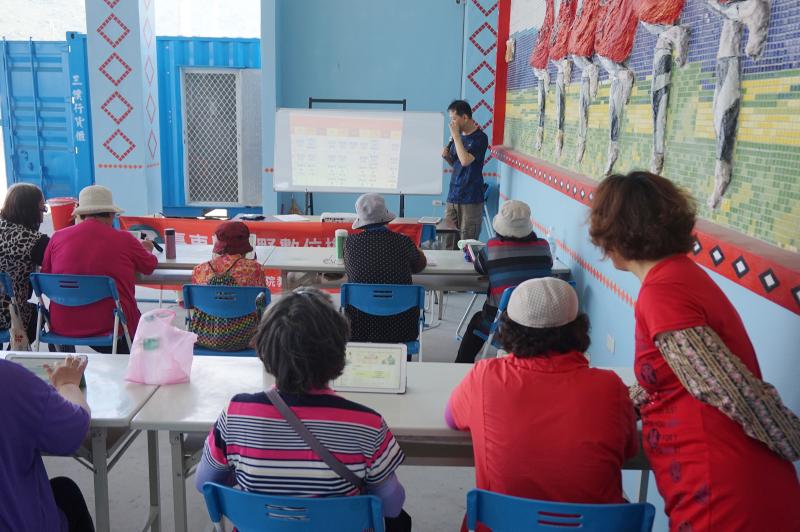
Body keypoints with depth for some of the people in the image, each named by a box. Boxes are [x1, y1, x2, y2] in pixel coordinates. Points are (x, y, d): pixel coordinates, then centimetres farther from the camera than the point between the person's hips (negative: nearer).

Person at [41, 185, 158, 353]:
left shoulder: (57, 237, -1)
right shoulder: (124, 240, -7)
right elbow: (150, 265, 9)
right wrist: (145, 249, 31)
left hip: (62, 327, 3)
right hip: (110, 325, -3)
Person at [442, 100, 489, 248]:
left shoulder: (480, 138, -9)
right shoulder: (458, 136, 10)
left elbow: (465, 161, -22)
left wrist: (456, 135, -14)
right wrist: (447, 156, 0)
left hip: (471, 199, -6)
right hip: (453, 196, 6)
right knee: (447, 242, 3)